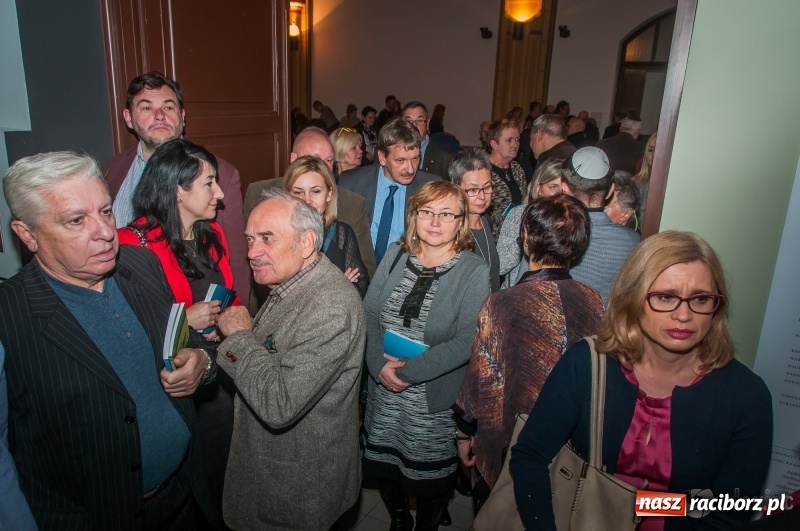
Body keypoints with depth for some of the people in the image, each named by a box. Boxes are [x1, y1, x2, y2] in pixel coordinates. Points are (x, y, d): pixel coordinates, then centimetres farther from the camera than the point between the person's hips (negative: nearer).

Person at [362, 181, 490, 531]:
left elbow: (466, 341, -18)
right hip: (384, 394, 4)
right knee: (384, 465, 18)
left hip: (435, 401, -3)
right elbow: (369, 314, -1)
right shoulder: (395, 256, 2)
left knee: (430, 474, 15)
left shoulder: (474, 270, -12)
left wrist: (409, 372, -18)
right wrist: (380, 364, -16)